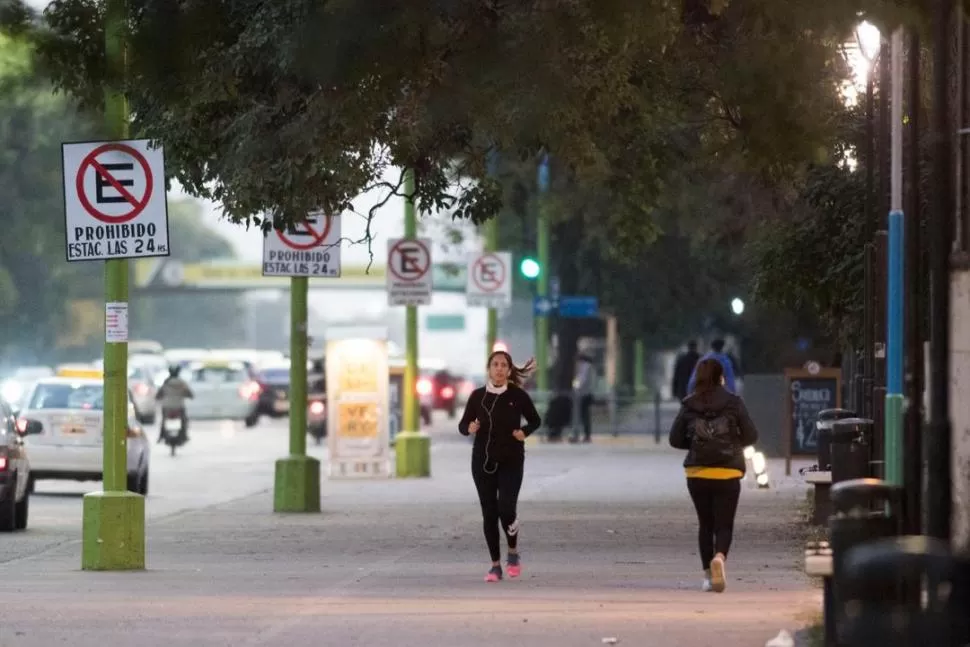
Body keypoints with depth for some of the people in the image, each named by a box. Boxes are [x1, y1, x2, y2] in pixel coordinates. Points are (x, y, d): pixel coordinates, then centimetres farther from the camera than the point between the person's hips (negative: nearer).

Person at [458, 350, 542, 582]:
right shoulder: (478, 396, 1)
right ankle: (495, 565, 11)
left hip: (511, 461, -2)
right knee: (489, 512, 2)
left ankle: (513, 552, 11)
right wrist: (469, 428, -16)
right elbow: (462, 425, 6)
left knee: (506, 508, -16)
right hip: (483, 461, 2)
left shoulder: (517, 396, -3)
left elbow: (535, 420, 10)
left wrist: (525, 431, -10)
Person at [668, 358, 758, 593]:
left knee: (705, 525, 14)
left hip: (697, 474, 2)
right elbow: (750, 436, -2)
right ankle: (719, 556, -29)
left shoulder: (689, 406, 1)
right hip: (727, 474, -2)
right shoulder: (733, 403, -5)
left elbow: (675, 439, 2)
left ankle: (708, 575, 13)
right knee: (724, 525, 1)